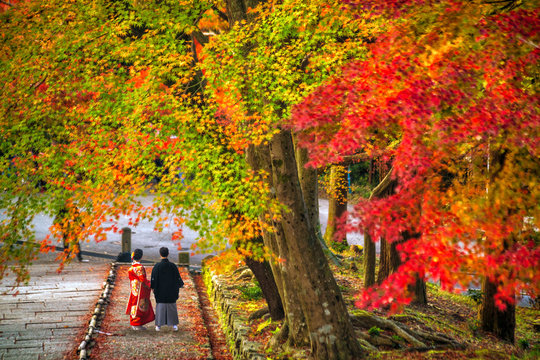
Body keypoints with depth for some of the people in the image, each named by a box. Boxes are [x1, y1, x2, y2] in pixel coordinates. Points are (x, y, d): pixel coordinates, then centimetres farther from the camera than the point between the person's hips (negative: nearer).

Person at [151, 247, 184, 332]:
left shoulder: (157, 266, -12)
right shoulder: (173, 266, -8)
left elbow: (153, 279, -7)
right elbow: (178, 278, 0)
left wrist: (153, 287, 8)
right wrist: (181, 284, 18)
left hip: (160, 291, -1)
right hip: (171, 291, 1)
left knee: (160, 307, 7)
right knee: (172, 307, 10)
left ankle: (158, 325, 7)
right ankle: (174, 325, 12)